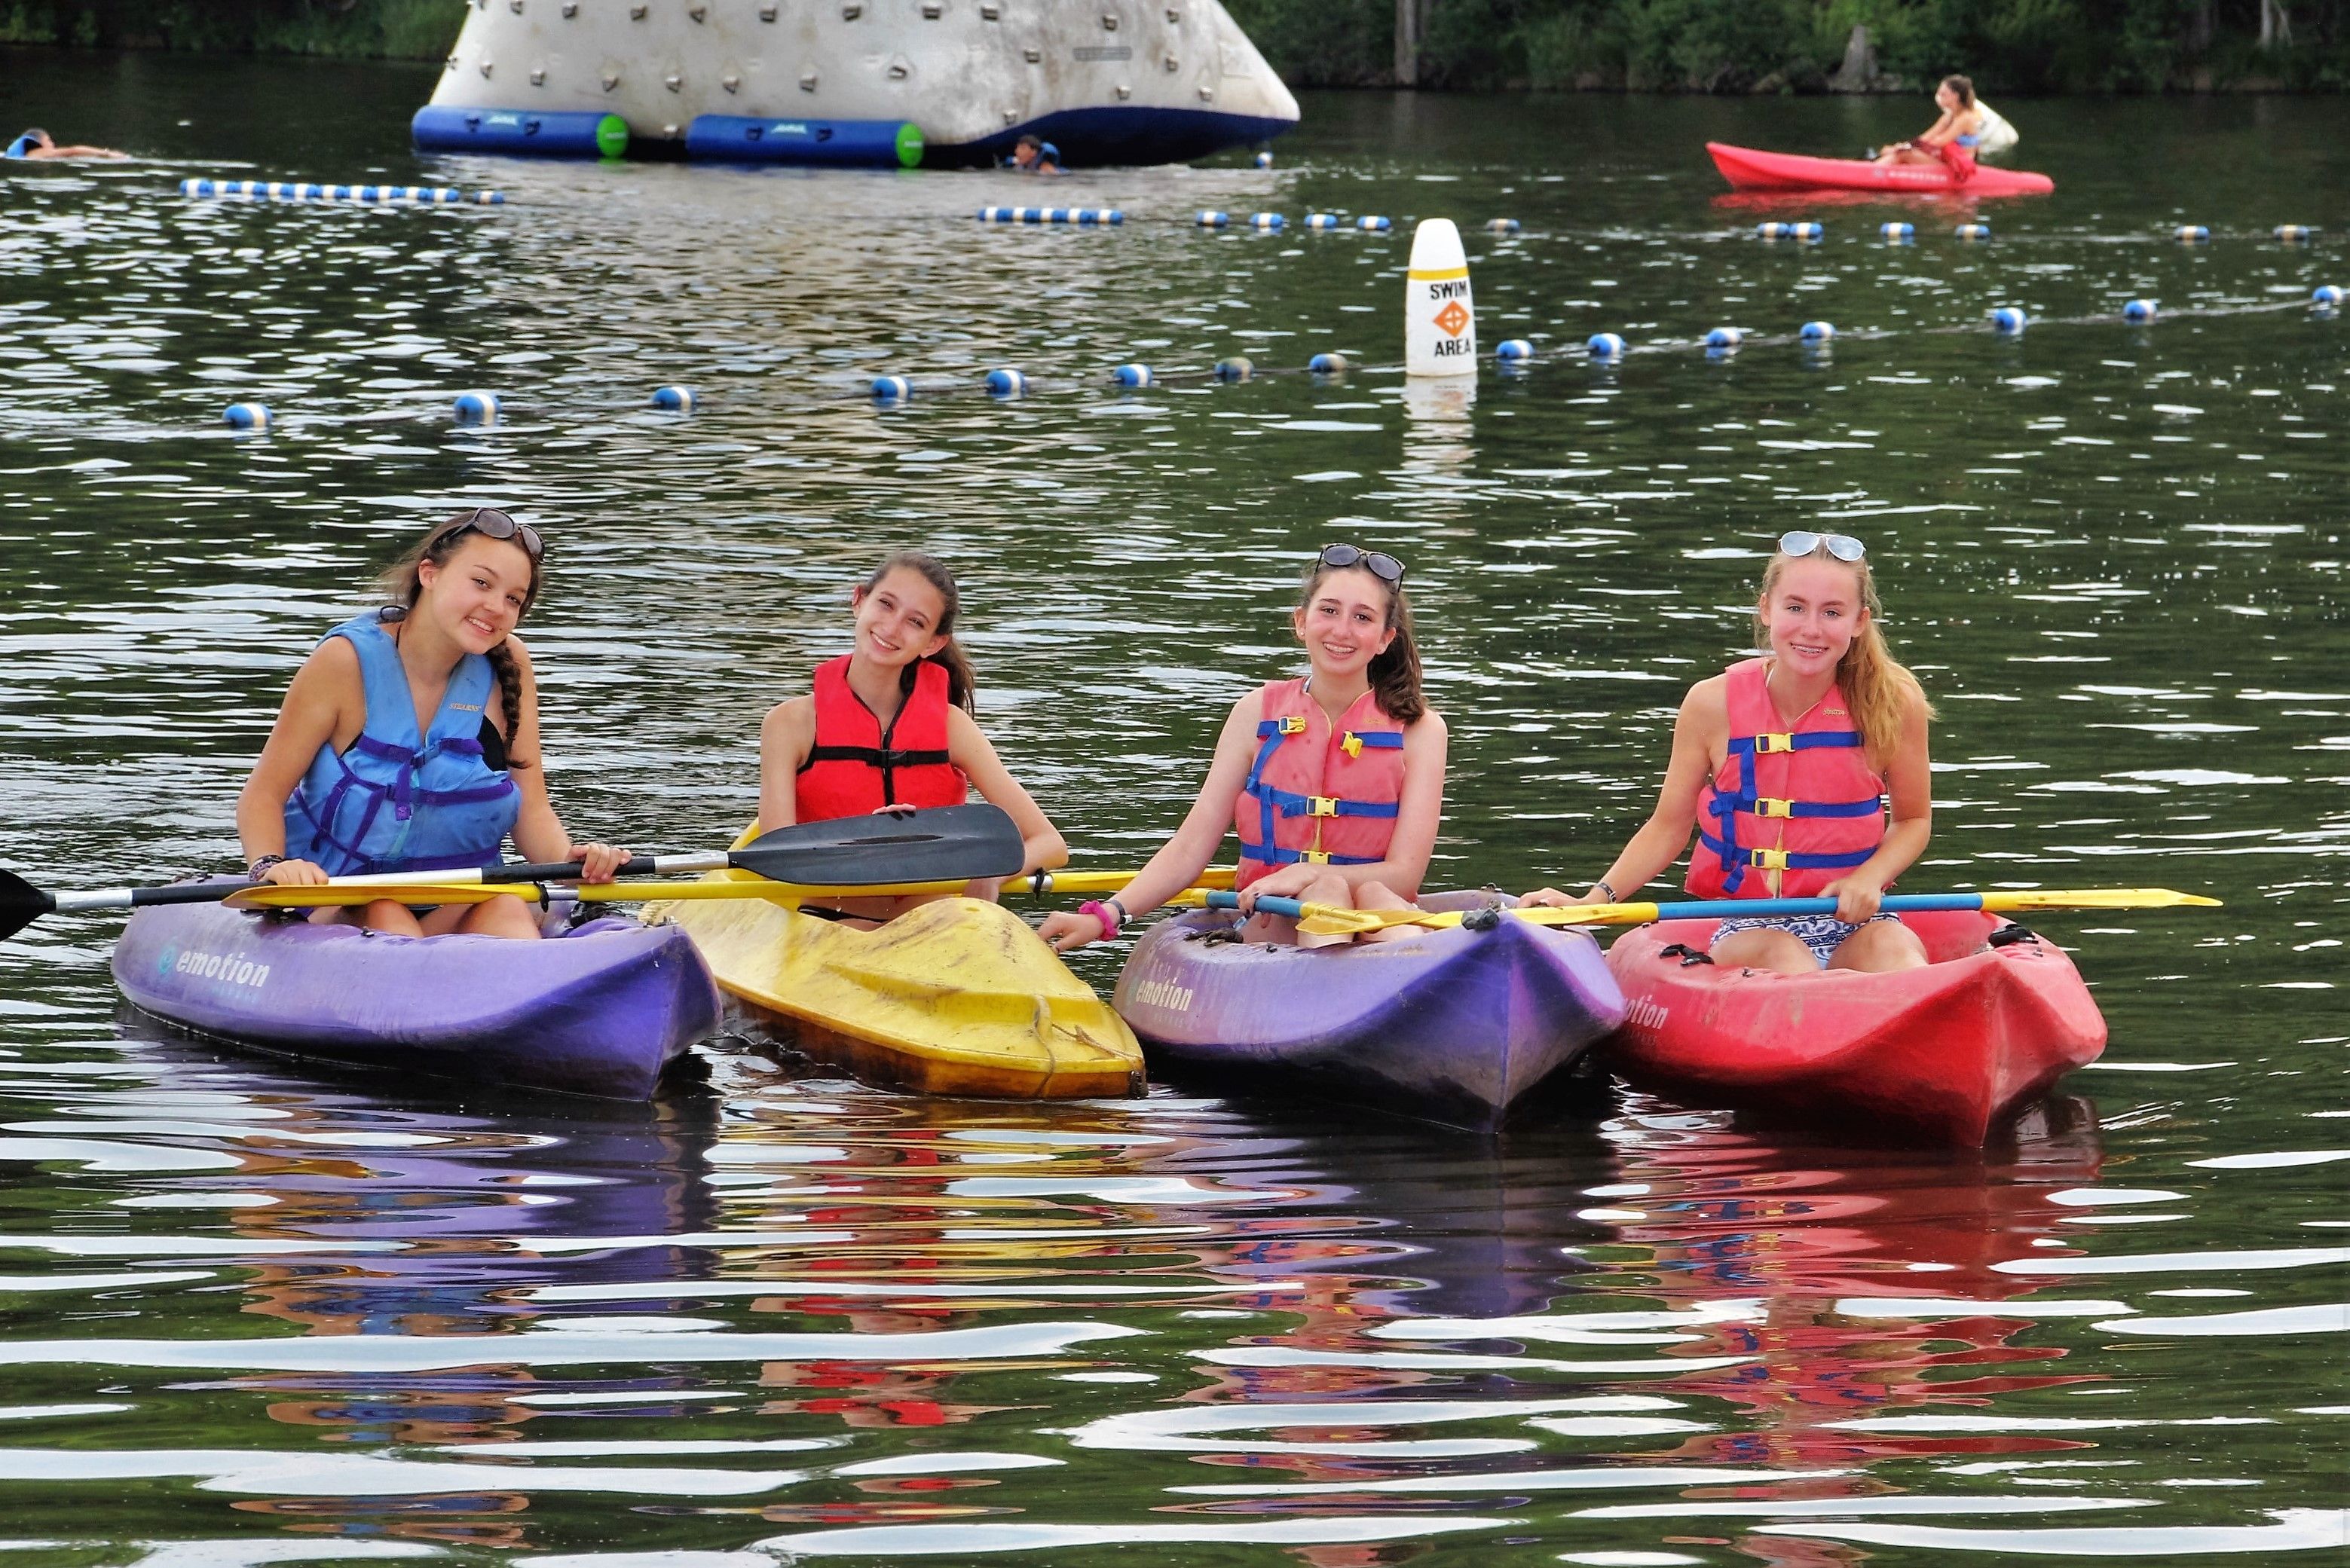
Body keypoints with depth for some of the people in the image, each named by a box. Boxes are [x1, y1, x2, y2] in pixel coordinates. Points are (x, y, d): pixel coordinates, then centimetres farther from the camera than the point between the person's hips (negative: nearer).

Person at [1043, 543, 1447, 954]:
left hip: (1378, 924, 0)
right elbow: (1190, 847, 1)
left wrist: (1305, 874, -21)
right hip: (1265, 928, 0)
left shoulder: (1418, 730, 3)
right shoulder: (1259, 715, 7)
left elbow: (1404, 874, -5)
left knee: (1373, 895, -35)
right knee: (1328, 889, -34)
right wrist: (1106, 915, -15)